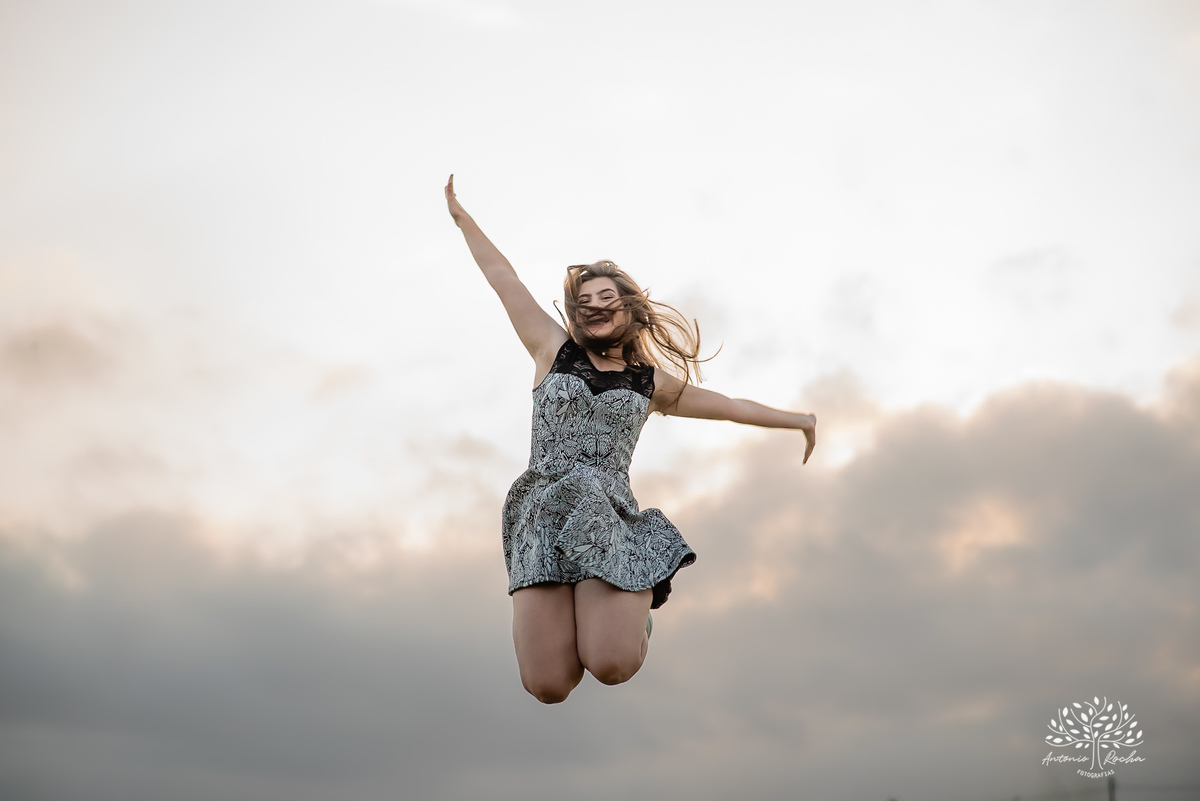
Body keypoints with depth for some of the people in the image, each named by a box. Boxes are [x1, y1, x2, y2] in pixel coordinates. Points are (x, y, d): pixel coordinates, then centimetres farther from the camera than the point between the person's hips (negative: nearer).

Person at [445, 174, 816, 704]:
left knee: (611, 668, -19)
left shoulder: (652, 380, 18)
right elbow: (503, 279, 19)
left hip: (610, 517, 1)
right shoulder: (554, 349, 15)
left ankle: (635, 613, 17)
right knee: (548, 688, -10)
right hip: (543, 515, 0)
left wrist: (794, 419, 36)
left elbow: (728, 406, 30)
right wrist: (461, 216, 24)